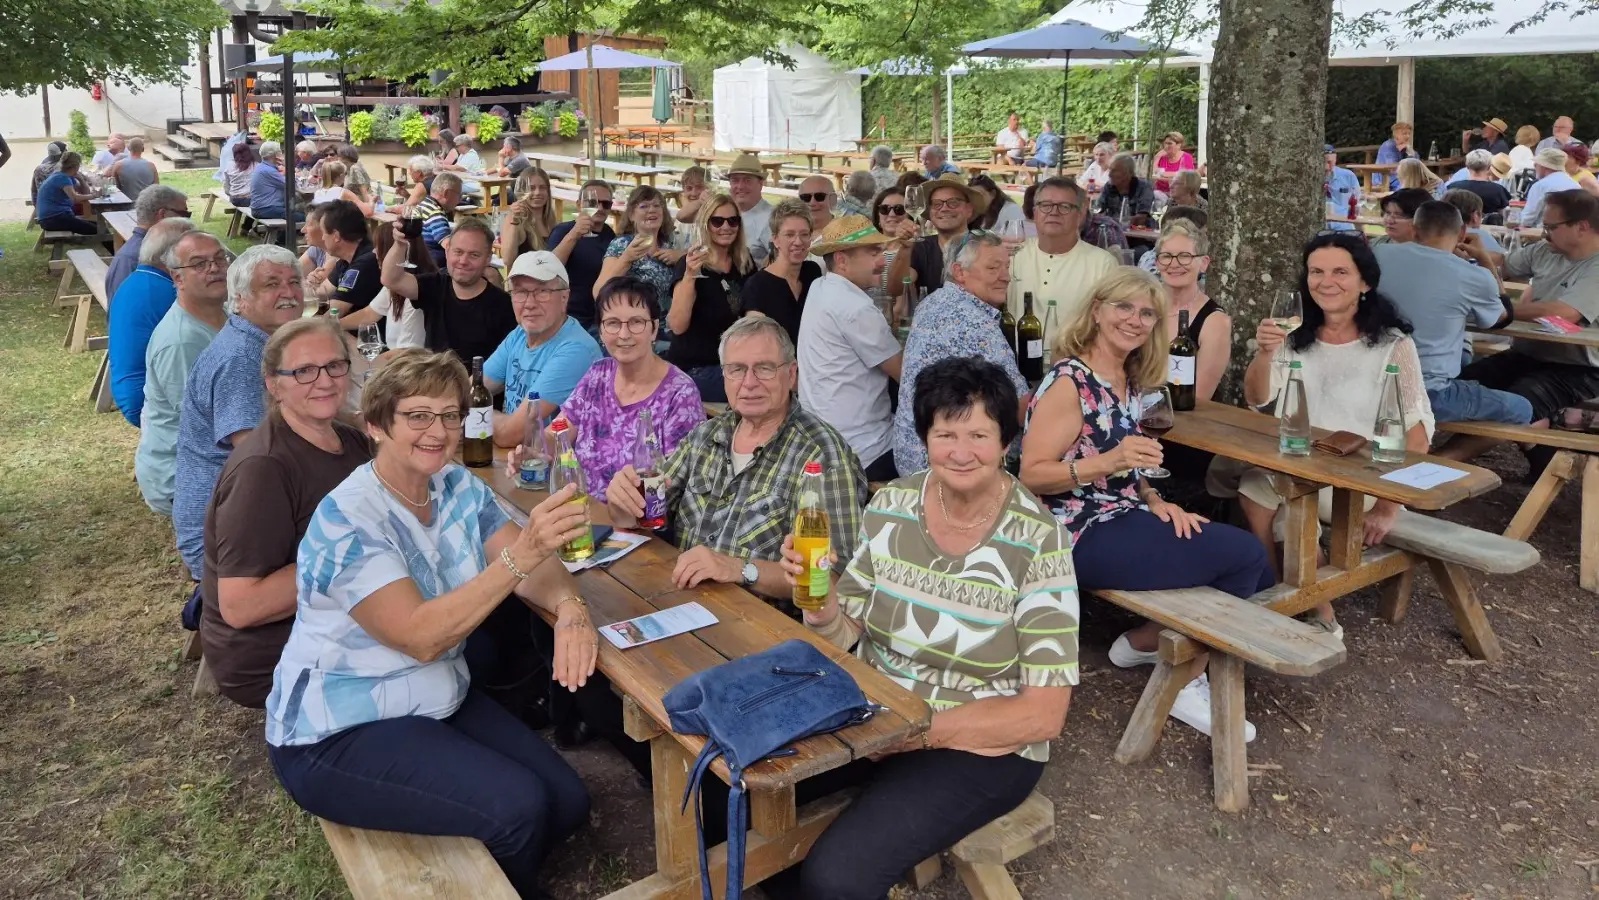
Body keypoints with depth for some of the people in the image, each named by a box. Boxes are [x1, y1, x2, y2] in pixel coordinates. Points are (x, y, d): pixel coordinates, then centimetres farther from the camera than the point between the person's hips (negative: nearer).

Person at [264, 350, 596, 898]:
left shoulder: (459, 488, 0)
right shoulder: (347, 519, -22)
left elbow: (534, 567, -7)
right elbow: (420, 635, -31)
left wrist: (570, 608, -30)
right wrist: (521, 552, -40)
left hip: (440, 701, 7)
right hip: (339, 735, -7)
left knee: (567, 804, -3)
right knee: (517, 807, -21)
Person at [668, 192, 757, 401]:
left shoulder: (746, 263, 5)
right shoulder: (693, 263, -12)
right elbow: (678, 326, -23)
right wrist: (688, 276, -33)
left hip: (732, 363, 7)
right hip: (693, 368, -7)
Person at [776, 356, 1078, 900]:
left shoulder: (1037, 542, -16)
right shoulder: (890, 506, -3)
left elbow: (1043, 715, -15)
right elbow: (844, 636, 1)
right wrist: (819, 600, -21)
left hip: (980, 747, -4)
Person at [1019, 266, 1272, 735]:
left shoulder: (1129, 382, 11)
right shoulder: (1069, 381, -14)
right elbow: (1031, 474, -19)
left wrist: (1155, 501, -1)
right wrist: (1110, 460, -30)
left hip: (1122, 519, 9)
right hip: (1084, 535, -9)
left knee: (1254, 568, 1)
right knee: (1246, 557, -12)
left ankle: (1149, 641, 14)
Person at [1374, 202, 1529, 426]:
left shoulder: (1379, 255, 0)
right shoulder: (1475, 277, -9)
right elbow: (1504, 316, 15)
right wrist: (1485, 260, 20)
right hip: (1427, 396, -5)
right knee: (1521, 410, 17)